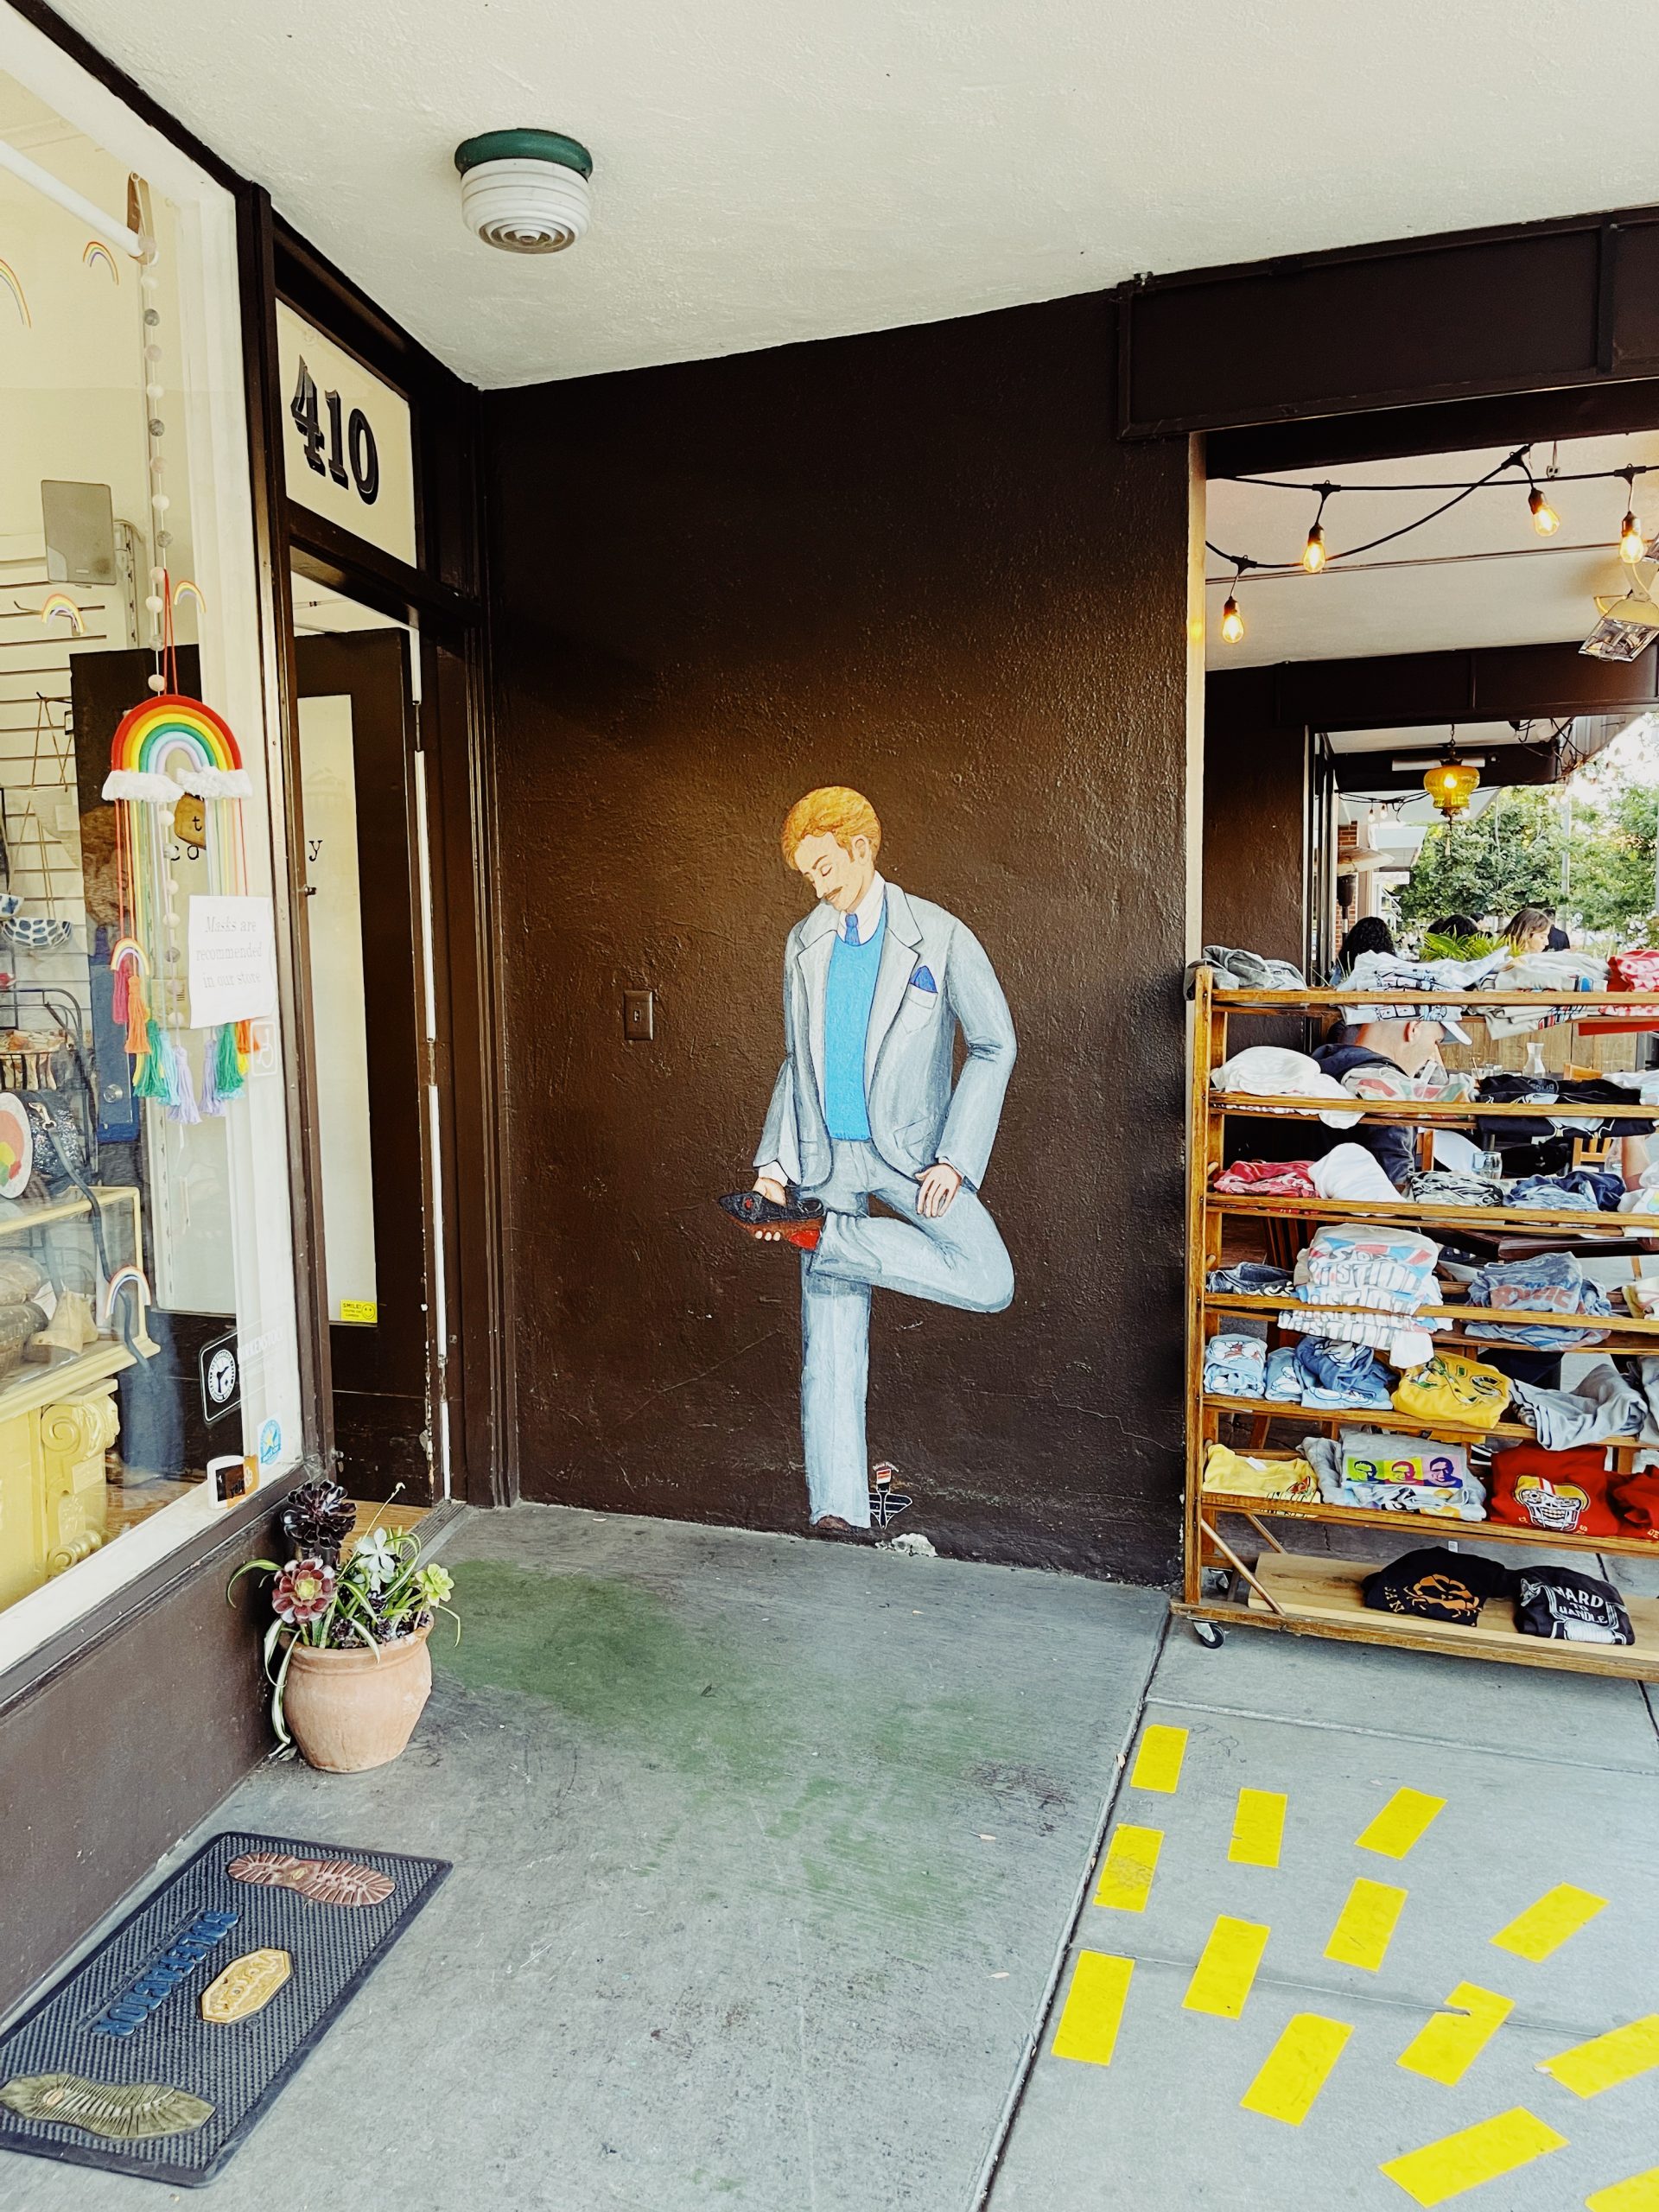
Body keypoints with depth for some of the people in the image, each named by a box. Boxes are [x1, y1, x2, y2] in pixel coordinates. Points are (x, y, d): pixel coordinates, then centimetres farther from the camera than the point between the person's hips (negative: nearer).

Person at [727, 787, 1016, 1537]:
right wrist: (774, 1165, 4)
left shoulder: (939, 937, -5)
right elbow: (796, 1062, 14)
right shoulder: (805, 943, 9)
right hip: (825, 1157, 2)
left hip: (907, 1150, -2)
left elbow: (994, 1045, -3)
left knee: (989, 1281, -21)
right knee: (829, 1339, 0)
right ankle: (837, 1502, 9)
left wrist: (954, 1158, -11)